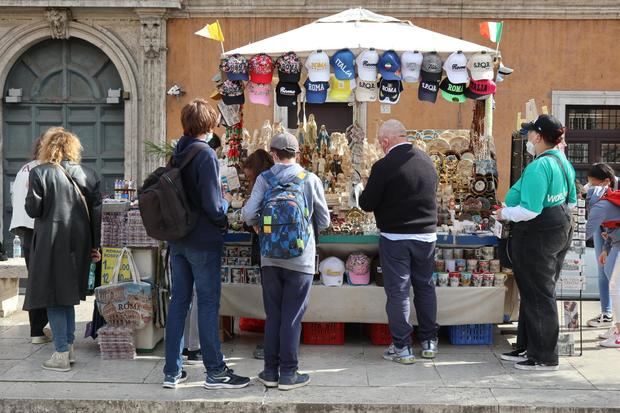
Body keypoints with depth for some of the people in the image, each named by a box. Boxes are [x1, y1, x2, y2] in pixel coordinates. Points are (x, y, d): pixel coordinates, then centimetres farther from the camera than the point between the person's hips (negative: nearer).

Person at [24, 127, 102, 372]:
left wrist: (31, 192, 13)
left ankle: (61, 354, 1)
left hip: (51, 242, -4)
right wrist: (96, 245, 8)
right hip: (79, 242, 5)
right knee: (68, 294, 18)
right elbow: (96, 211, 4)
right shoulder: (88, 175, 5)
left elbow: (33, 210, -7)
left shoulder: (39, 173, -6)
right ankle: (69, 348, 21)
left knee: (53, 297, 2)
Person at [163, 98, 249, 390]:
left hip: (178, 240, 7)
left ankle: (172, 371, 17)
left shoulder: (177, 153, 7)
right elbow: (212, 205, -19)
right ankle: (215, 372, 10)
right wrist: (226, 203, 2)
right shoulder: (205, 155, -16)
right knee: (208, 303, 1)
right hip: (204, 242, -7)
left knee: (178, 301, 11)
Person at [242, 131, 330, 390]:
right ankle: (288, 374, 10)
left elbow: (248, 215, -9)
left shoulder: (264, 179, -3)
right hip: (300, 258, -1)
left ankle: (270, 371, 17)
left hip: (270, 257, 2)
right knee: (292, 317, 5)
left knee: (273, 315, 13)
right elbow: (324, 221, 2)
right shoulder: (311, 180, -3)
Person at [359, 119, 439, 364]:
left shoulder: (384, 166, -16)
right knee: (425, 286, 16)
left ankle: (402, 347, 8)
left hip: (395, 237, -5)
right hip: (426, 234, 5)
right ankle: (429, 342, 24)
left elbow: (367, 204, -11)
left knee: (397, 291, 3)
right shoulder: (427, 160, 4)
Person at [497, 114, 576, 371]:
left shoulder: (538, 167, -22)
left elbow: (529, 210, -28)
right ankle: (528, 348, 26)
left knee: (538, 295, 0)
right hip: (560, 229, 10)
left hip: (537, 235, -10)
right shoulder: (563, 162, 9)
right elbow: (571, 199, 20)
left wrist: (505, 213, -11)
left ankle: (544, 357, 8)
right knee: (537, 293, 17)